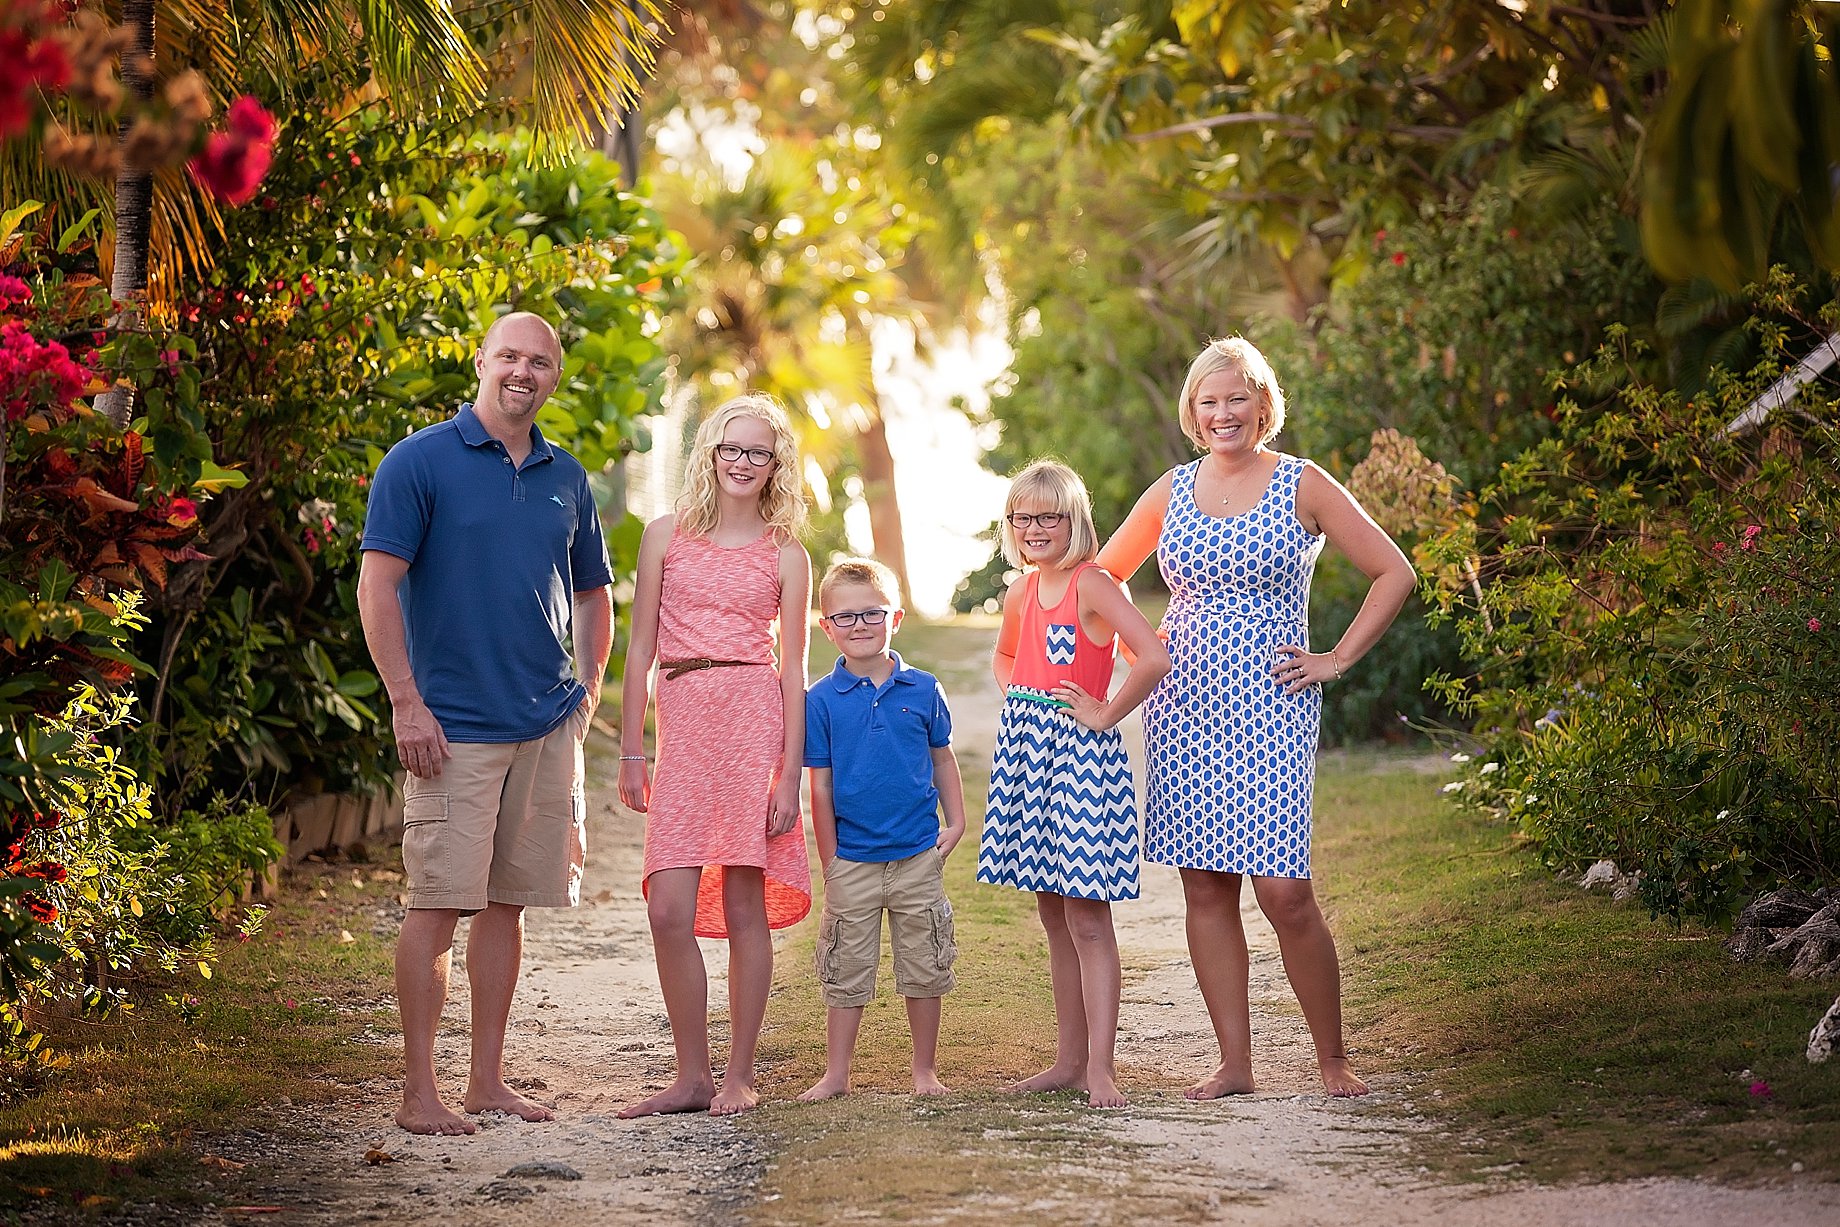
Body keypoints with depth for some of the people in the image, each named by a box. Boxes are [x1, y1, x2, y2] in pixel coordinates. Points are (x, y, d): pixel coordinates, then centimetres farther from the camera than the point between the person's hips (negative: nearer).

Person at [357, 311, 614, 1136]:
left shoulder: (565, 479, 13)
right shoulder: (420, 462, -4)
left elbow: (593, 594, 24)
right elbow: (377, 586, -8)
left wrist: (586, 692, 12)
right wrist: (407, 704, -14)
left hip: (547, 727, 6)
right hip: (453, 727, -5)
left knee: (509, 900, 9)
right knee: (438, 905, -6)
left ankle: (488, 1079, 17)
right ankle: (418, 1091, 0)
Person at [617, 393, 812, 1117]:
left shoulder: (786, 555, 8)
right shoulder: (666, 536, 11)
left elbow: (793, 670, 5)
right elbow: (640, 650, 11)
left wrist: (791, 772, -2)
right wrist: (631, 753, 5)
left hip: (755, 716, -1)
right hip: (682, 723, 2)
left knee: (744, 902, 0)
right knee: (669, 910, -5)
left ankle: (740, 1075, 9)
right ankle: (692, 1077, 6)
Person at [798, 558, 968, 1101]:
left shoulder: (922, 689, 1)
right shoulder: (821, 699, -3)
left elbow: (942, 758, 13)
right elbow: (820, 785, 0)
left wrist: (955, 822, 3)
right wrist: (830, 860, -1)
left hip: (917, 857, 1)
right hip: (851, 862, -1)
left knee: (924, 970, 8)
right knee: (845, 971, 6)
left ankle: (925, 1071, 20)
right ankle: (835, 1074, 15)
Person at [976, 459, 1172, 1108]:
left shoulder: (1093, 585, -11)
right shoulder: (1021, 593, 12)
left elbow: (1155, 658, -24)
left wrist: (1105, 714, -15)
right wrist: (1020, 697, 14)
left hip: (1079, 752, -8)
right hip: (1027, 753, 8)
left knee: (1087, 917, -8)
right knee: (1054, 916, 11)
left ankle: (1099, 1067, -8)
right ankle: (1069, 1059, 17)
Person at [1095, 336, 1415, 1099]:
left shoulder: (1301, 486, 0)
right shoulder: (1172, 491, 10)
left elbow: (1394, 574, 1)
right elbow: (1103, 574, 23)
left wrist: (1338, 659, -2)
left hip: (1268, 708, -4)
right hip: (1182, 711, 4)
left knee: (1283, 890, -10)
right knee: (1204, 887, 3)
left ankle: (1333, 1058, 6)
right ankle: (1234, 1063, 10)